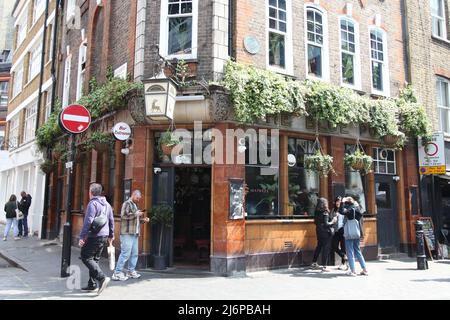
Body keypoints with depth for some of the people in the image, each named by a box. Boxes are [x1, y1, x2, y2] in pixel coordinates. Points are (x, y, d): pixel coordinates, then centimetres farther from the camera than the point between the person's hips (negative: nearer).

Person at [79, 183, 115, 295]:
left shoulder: (93, 203, -12)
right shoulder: (107, 204, 13)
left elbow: (88, 221, -19)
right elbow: (111, 221, 16)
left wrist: (82, 236, -16)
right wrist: (111, 235, 24)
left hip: (94, 236, -8)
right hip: (104, 236, 8)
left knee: (86, 257, -1)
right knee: (95, 259, 15)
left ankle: (102, 278, -13)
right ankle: (92, 284, 19)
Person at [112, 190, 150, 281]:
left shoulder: (135, 205, 23)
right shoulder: (127, 203, -5)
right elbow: (124, 215, -19)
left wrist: (143, 220, 13)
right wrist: (136, 214, -16)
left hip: (134, 233, 9)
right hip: (127, 233, -9)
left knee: (134, 253, 10)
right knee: (125, 253, -9)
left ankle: (131, 271, 20)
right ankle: (117, 273, -2)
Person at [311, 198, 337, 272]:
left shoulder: (317, 212, 4)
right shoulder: (325, 213, -17)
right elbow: (326, 224, -21)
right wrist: (333, 222, -6)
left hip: (319, 232, 8)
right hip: (326, 233, -8)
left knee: (319, 247, 20)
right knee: (326, 249, -1)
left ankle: (314, 263, 29)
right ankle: (324, 266, 1)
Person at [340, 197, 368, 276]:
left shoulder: (350, 210, -11)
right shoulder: (357, 210, 12)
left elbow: (341, 211, -29)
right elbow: (360, 223, 16)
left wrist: (342, 202, -17)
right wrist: (361, 234, 23)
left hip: (349, 234, -8)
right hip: (357, 234, 8)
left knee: (350, 252, -1)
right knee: (357, 251, 15)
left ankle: (353, 270, -1)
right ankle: (364, 269, 15)